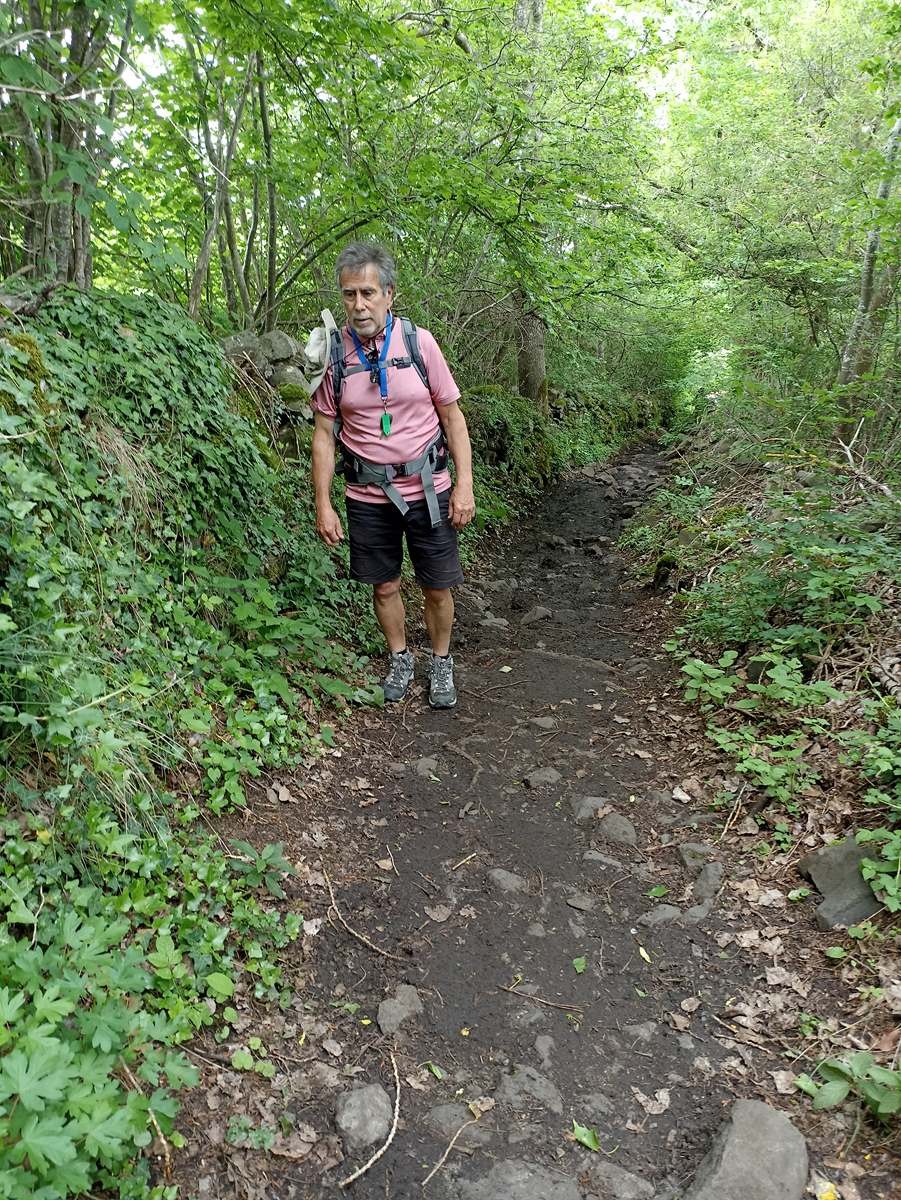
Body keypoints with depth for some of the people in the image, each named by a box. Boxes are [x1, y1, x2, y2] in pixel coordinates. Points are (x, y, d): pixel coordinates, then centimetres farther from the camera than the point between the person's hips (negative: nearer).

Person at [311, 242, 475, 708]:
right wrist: (323, 505, -3)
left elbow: (453, 416, -1)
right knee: (385, 586, 13)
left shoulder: (419, 342, -6)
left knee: (437, 588, 6)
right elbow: (324, 433, 1)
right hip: (368, 496, 1)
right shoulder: (331, 353, -4)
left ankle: (441, 662, 30)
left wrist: (464, 485, -8)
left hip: (427, 490, -1)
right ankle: (400, 658, 36)